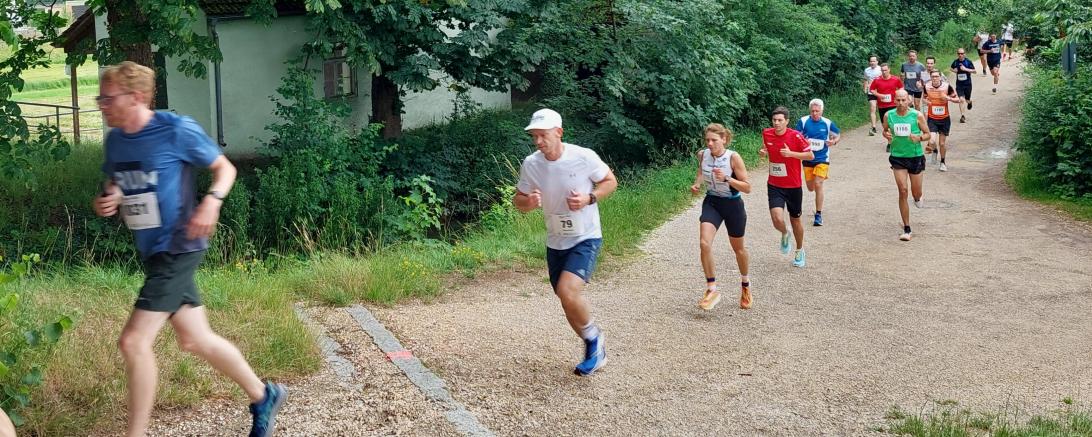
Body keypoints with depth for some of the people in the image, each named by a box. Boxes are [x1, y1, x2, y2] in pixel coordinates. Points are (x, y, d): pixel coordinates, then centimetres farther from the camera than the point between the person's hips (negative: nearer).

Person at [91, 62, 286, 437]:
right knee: (195, 340, 16)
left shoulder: (177, 130, -14)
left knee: (133, 342, -14)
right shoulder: (115, 139, 5)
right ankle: (263, 396, 33)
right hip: (152, 252, 8)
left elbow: (225, 168, -4)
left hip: (179, 249, -8)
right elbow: (115, 187, 19)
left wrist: (212, 201, -23)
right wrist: (106, 202, -5)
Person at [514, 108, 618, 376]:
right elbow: (518, 201, 3)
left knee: (567, 291, -26)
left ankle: (594, 338, 0)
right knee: (570, 304, 13)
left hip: (585, 238, -5)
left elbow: (610, 182, -1)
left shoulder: (584, 157, -17)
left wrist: (589, 199, -19)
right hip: (555, 242, 5)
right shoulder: (530, 164, -7)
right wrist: (528, 202, -21)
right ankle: (595, 350, 36)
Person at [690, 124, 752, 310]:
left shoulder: (733, 158, -20)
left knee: (738, 248, 15)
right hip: (711, 202, 3)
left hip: (733, 204, -3)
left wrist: (727, 178, -31)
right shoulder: (702, 155, -8)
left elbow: (747, 188, -18)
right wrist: (697, 183, -2)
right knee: (705, 243, -20)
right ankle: (712, 289, -11)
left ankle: (745, 283, 43)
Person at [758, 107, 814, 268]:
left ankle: (799, 251, 38)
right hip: (774, 186, 1)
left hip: (793, 186, -1)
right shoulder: (767, 133, -2)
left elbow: (811, 155, -9)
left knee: (795, 220, 13)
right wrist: (763, 152, -4)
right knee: (778, 219, -19)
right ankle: (785, 234, 19)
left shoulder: (795, 136, -13)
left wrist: (791, 153, -22)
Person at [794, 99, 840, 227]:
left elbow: (837, 136, 9)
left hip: (822, 159, -2)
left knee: (818, 184, -16)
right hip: (808, 158, 2)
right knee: (811, 188, 11)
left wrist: (834, 141, -13)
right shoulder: (803, 121, -7)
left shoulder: (827, 123, -6)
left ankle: (819, 215, -7)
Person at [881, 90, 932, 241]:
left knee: (916, 193, 8)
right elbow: (885, 130, 13)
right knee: (902, 191, -8)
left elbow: (927, 134, 0)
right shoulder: (889, 116, -3)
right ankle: (907, 230, -1)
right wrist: (886, 135, -10)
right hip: (897, 157, 0)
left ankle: (917, 198, 51)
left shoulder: (917, 115, -8)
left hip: (915, 156, 0)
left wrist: (919, 138, -21)